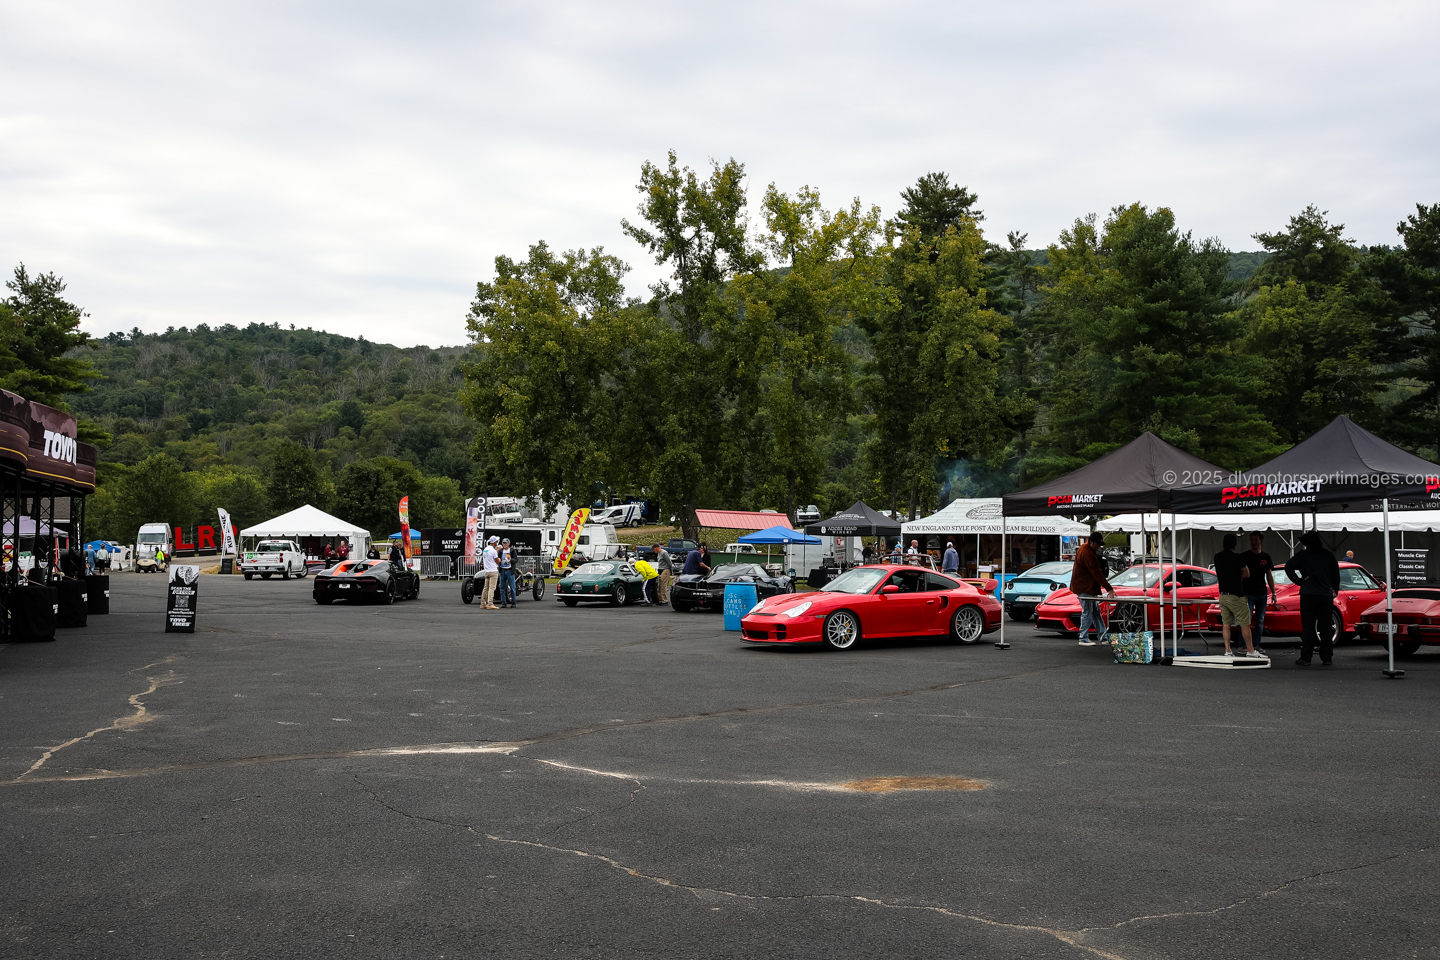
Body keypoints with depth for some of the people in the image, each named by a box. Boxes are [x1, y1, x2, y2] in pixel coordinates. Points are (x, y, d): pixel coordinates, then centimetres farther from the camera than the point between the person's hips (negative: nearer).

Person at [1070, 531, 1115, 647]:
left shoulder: (1085, 547, 10)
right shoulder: (1088, 553, -24)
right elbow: (1097, 573, -26)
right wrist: (1109, 588, -24)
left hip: (1089, 586, 11)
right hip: (1084, 587, -11)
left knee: (1096, 611, 12)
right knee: (1087, 612, -6)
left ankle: (1103, 637, 16)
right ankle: (1083, 639, 1)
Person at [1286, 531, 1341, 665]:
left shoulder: (1303, 555, -1)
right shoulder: (1329, 555, 10)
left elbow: (1288, 567, -11)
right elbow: (1336, 575, 12)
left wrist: (1300, 581, -4)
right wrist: (1335, 590, 24)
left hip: (1308, 595, -3)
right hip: (1326, 595, 3)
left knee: (1308, 627, -3)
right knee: (1325, 628, 8)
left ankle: (1305, 658, -6)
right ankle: (1327, 658, 7)